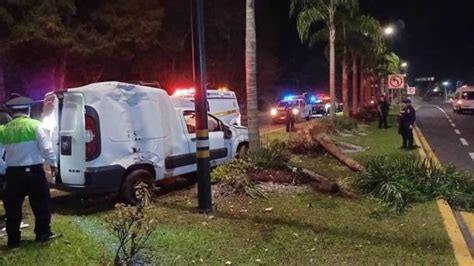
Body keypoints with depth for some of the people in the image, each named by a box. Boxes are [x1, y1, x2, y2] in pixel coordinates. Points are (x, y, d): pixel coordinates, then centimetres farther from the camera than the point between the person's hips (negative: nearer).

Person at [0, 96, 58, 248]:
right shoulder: (35, 125, -7)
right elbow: (46, 147, -9)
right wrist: (52, 163, 2)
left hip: (13, 172, 3)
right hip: (34, 171, -2)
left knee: (12, 207, 12)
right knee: (41, 203, 11)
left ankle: (13, 239, 18)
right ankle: (43, 234, 18)